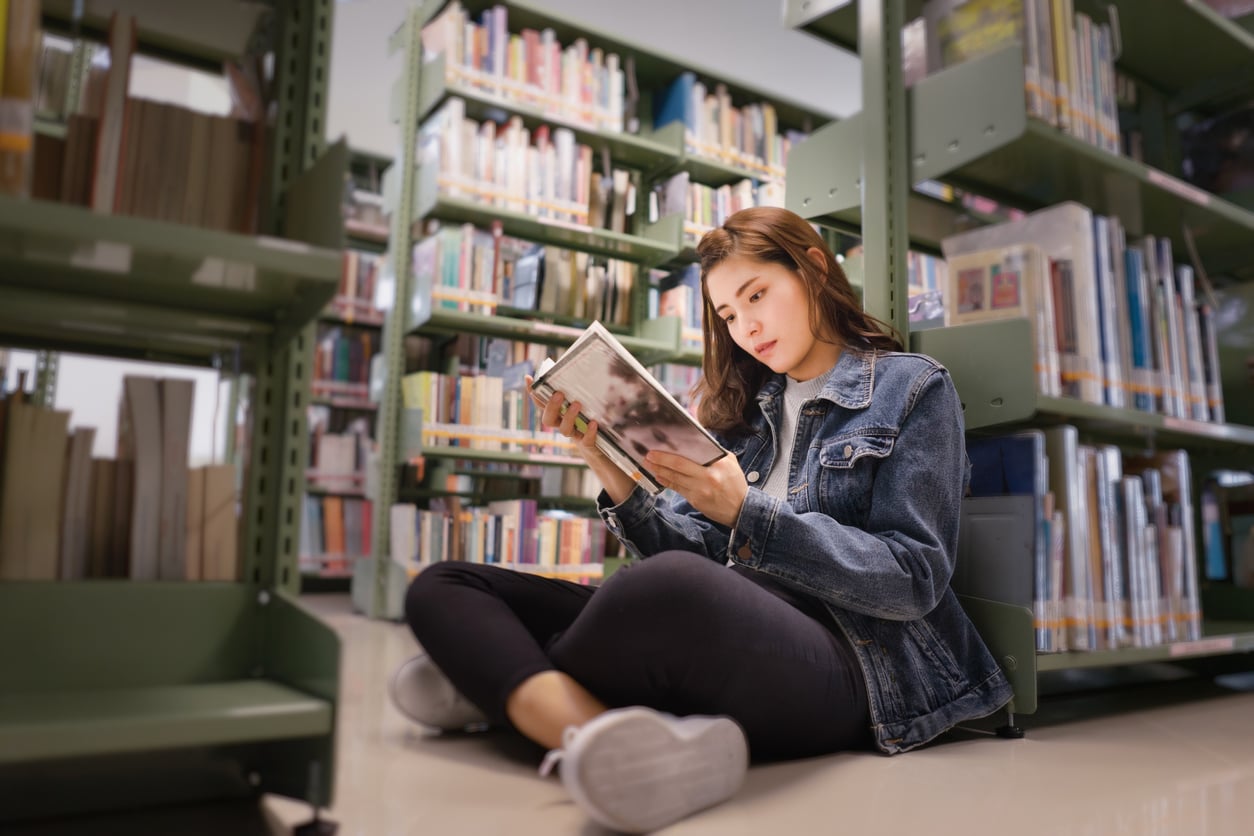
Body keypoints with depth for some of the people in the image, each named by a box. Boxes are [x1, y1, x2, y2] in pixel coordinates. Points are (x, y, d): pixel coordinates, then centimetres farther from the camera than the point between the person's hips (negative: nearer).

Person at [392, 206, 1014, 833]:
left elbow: (915, 579, -2)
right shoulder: (743, 406, 23)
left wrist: (746, 512, -13)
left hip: (843, 653, -6)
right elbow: (707, 556, 14)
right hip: (723, 631, 7)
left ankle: (504, 689, -18)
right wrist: (614, 476, -3)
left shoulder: (911, 388, 8)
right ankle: (607, 739, -31)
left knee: (668, 589, -43)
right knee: (441, 588, -7)